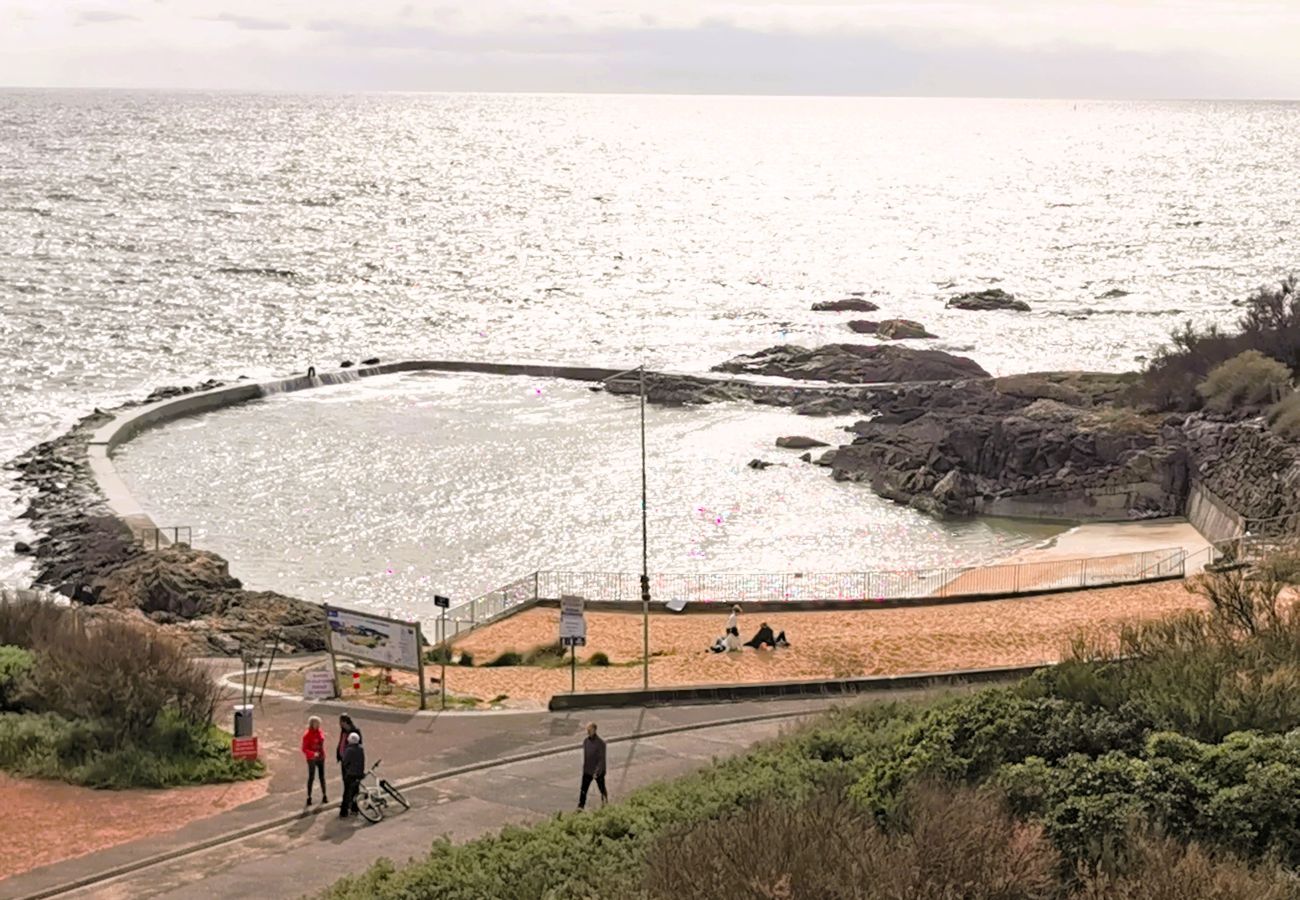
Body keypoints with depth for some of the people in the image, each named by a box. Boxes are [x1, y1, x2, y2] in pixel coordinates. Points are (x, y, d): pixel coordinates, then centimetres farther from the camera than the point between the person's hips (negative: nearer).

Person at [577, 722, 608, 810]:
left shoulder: (600, 743, -21)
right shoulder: (586, 741, -2)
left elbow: (602, 759, -21)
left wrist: (597, 772, -27)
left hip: (598, 772, -4)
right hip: (587, 771, 4)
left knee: (602, 788, 16)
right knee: (583, 790, -5)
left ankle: (605, 801, 40)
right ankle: (580, 808, -7)